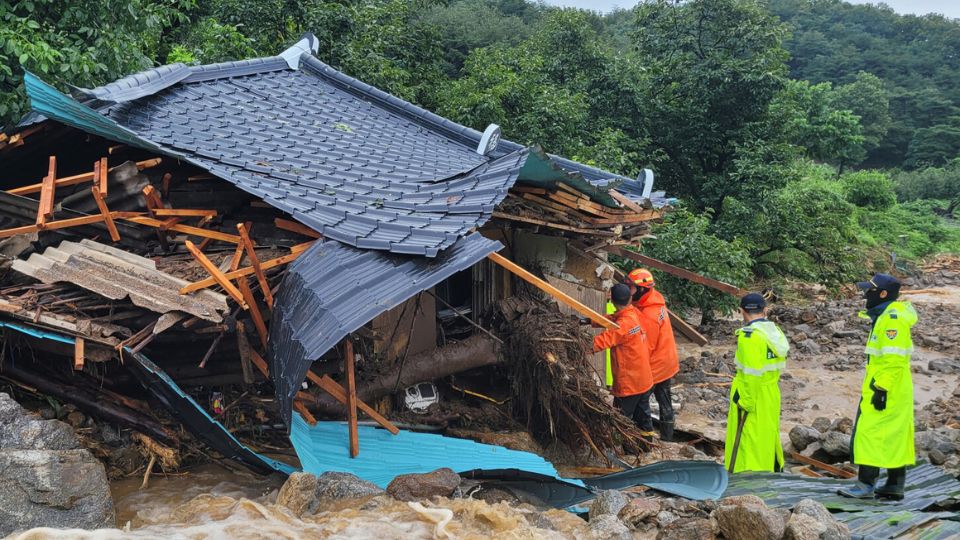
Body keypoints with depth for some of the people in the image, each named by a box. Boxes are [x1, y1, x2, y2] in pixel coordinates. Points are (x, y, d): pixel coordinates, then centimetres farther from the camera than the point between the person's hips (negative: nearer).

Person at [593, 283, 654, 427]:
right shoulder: (634, 313, -1)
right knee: (642, 414, 23)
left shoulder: (623, 325, -26)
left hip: (628, 383, -9)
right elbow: (611, 319, 4)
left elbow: (602, 341, -32)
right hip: (644, 379, 9)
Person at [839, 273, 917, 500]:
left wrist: (881, 389, -24)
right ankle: (895, 485, 17)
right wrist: (878, 386, 24)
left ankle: (866, 484, -6)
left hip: (886, 390, -11)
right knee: (894, 436, 12)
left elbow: (893, 359, -24)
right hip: (896, 391, 11)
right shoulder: (885, 316, 15)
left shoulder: (892, 319, -18)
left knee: (870, 433, -8)